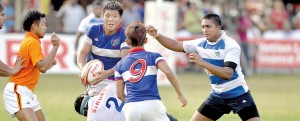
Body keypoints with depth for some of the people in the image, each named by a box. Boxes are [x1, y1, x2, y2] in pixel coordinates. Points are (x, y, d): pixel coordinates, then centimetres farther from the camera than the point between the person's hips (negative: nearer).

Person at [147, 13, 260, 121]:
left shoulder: (231, 46, -20)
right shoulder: (201, 44, -1)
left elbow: (228, 73, -31)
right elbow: (176, 45, 5)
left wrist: (203, 63, -38)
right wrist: (157, 35, -10)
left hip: (238, 95, -6)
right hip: (218, 95, 6)